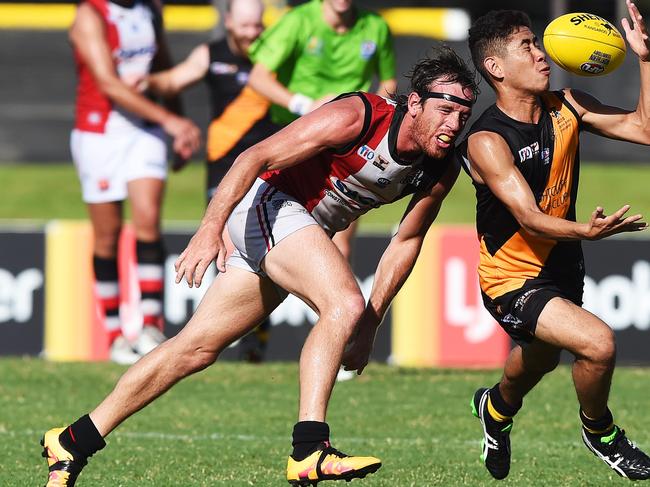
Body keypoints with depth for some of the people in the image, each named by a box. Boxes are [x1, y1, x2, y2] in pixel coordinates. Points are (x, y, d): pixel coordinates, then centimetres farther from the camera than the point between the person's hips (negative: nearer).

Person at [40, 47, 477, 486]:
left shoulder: (442, 171, -5)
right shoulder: (356, 116, -24)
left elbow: (406, 242, 9)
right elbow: (257, 157, -23)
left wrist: (370, 324, 6)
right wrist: (211, 228, -32)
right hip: (267, 204, -7)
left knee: (196, 350, 9)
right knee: (344, 302, -30)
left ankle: (74, 441, 18)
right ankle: (309, 450, -35)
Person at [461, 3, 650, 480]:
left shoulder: (567, 108, -6)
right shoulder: (486, 141, -26)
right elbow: (529, 219, -33)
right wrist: (585, 230, -51)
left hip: (563, 263, 8)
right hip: (513, 278, -8)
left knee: (538, 361, 31)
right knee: (598, 343, -25)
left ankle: (497, 407, 66)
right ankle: (600, 433, 5)